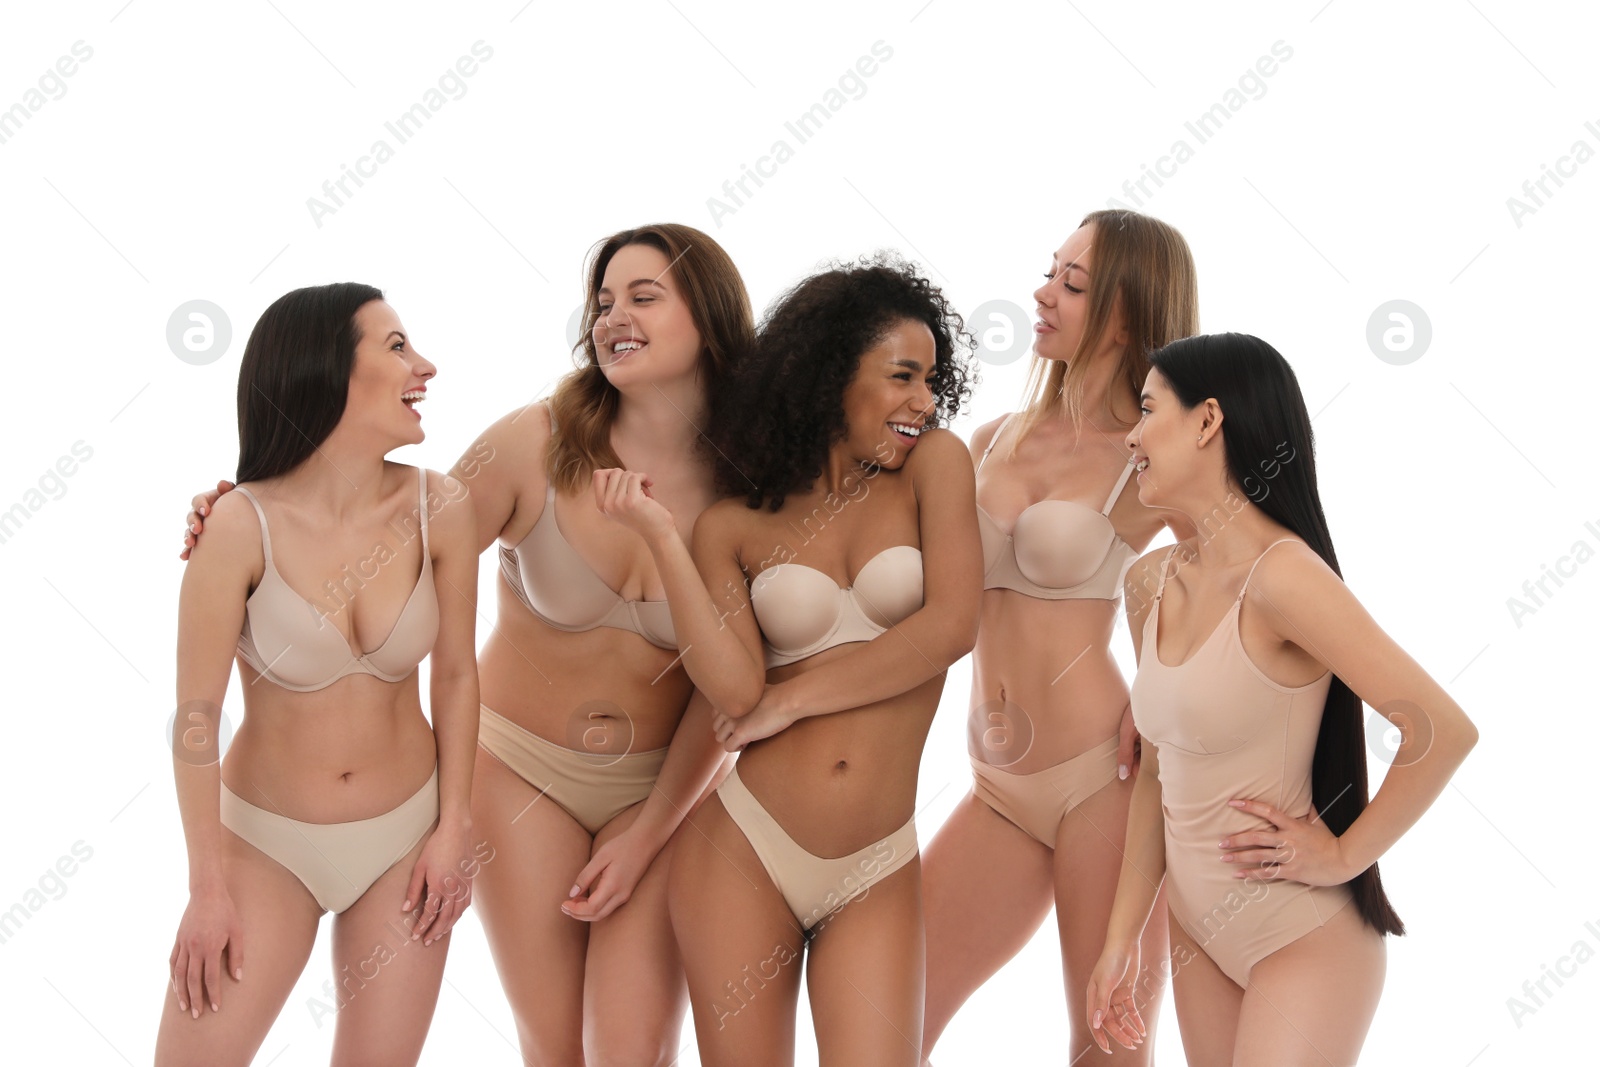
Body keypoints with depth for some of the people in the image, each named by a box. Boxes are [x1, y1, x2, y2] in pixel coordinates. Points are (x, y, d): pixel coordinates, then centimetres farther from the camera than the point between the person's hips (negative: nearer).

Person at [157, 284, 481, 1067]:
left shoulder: (438, 509, -11)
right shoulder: (245, 526, -20)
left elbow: (455, 675, 1)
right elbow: (196, 717, -14)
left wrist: (453, 827, 1)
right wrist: (209, 888, -10)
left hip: (405, 835, 2)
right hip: (266, 839, -2)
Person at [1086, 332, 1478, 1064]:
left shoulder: (1281, 576, -21)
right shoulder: (1152, 582, 3)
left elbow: (1444, 731, -24)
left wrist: (1342, 857, -14)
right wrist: (1122, 938, 9)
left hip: (1304, 940, -7)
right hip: (1199, 933, 7)